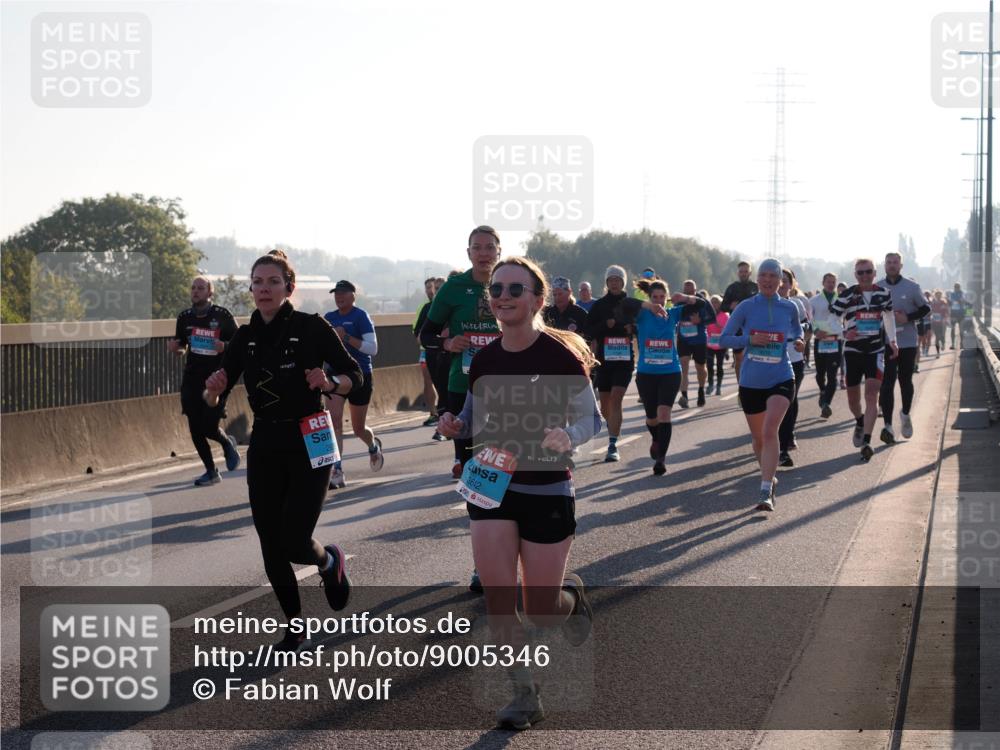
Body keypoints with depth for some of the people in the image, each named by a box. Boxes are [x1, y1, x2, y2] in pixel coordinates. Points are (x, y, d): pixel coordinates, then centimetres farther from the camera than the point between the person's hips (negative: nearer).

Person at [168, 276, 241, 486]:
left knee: (209, 427, -10)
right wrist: (175, 348, -5)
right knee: (195, 429, 2)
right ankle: (211, 471, 18)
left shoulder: (223, 316, -5)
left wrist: (224, 347, -20)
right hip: (192, 379, 4)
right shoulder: (185, 317, 7)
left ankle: (227, 443, 26)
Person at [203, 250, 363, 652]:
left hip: (309, 445, -4)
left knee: (295, 543, -13)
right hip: (264, 447, 5)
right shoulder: (245, 337, 5)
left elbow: (354, 375, -3)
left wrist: (330, 384, -24)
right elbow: (213, 398, 6)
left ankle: (330, 561, 24)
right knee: (271, 547, 3)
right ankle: (294, 628, 21)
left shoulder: (311, 327, -8)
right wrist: (213, 389, -17)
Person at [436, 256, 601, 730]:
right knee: (497, 594, -9)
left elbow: (591, 419, -7)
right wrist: (455, 426, -6)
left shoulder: (560, 355, -12)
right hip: (492, 485, 4)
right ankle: (525, 694, 7)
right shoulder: (483, 361, 1)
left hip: (548, 491, -3)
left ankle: (571, 595, 40)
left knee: (540, 613, 3)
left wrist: (567, 436, -28)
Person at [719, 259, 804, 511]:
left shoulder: (789, 308, 2)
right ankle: (769, 478, 42)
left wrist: (798, 342, -3)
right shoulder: (746, 307, -1)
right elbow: (724, 339, -1)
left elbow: (797, 333, 20)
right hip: (751, 382, 2)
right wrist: (750, 339, -16)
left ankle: (766, 493, -25)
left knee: (770, 430, -22)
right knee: (758, 437, 13)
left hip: (781, 380, -2)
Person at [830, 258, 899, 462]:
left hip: (876, 351, 0)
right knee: (853, 399, 10)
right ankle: (860, 422, 44)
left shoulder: (883, 294, 3)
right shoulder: (847, 295, -6)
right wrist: (843, 332, -23)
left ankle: (866, 442, -18)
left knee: (871, 395, -15)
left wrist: (892, 340, 18)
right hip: (853, 351, 0)